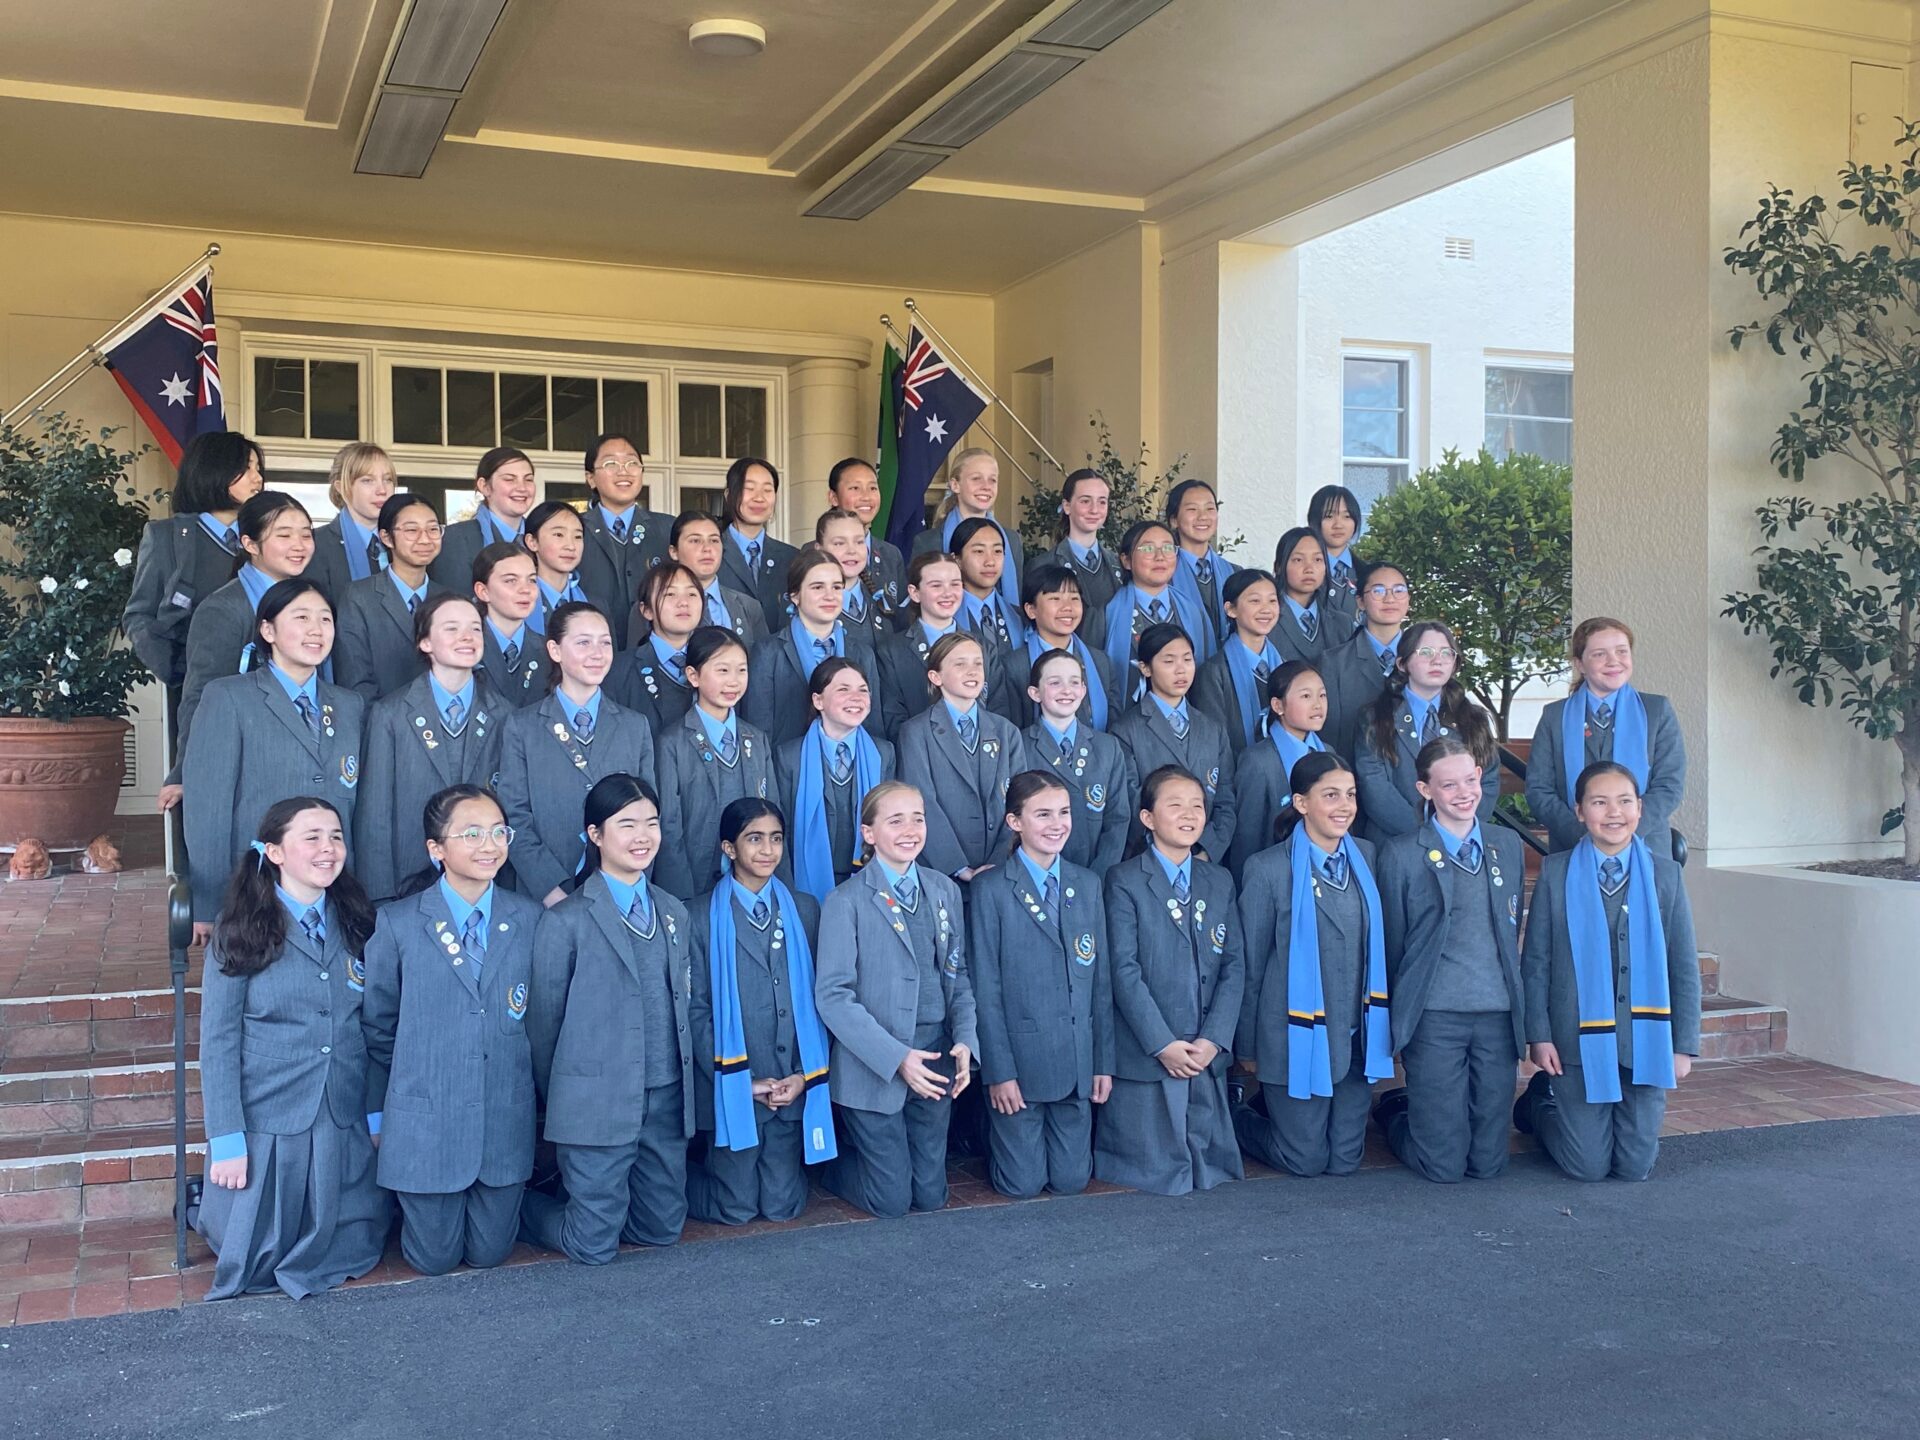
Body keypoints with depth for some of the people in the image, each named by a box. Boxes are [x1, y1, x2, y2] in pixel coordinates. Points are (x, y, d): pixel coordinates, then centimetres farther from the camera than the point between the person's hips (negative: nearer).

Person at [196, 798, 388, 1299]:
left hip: (345, 1127, 3)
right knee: (257, 1263, 9)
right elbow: (217, 1042, -8)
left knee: (355, 1253, 8)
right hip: (266, 1124, -3)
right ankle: (212, 1210, 40)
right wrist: (226, 1141, -11)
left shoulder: (357, 924, 4)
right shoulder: (242, 932, -7)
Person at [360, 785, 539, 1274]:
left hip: (506, 1120, 2)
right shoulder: (398, 923, -6)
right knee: (434, 1257, 11)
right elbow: (376, 1027, 2)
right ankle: (399, 1202, 39)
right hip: (425, 1121, -2)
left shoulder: (529, 919, 0)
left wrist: (538, 1105, 10)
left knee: (489, 1252, 12)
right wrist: (376, 1115, 6)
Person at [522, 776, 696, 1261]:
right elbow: (543, 1022, -2)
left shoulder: (674, 913, 10)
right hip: (598, 1103, -5)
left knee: (662, 1229, 11)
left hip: (668, 1098, 6)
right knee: (594, 1245, 1)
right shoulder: (566, 921, -8)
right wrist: (556, 1102, 4)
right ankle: (519, 1205, 28)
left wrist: (688, 1087, 13)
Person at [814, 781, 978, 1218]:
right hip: (873, 1067, -5)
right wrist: (895, 1057, -21)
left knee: (930, 1196, 12)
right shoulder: (846, 902, -11)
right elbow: (833, 996, -14)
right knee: (891, 1201, 1)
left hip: (935, 1059, 5)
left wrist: (964, 1039, -6)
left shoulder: (944, 891, 6)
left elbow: (958, 973, 11)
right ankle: (833, 1162, 30)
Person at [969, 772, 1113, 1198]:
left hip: (1077, 1062, 4)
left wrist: (1103, 1062, 5)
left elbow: (1101, 980, 8)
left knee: (1070, 1180, 9)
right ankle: (992, 1135, 34)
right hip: (1019, 1061, -4)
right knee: (1023, 1184, 4)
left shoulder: (1088, 885, 7)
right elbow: (985, 990, -7)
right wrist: (999, 1072, -10)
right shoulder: (991, 892, -7)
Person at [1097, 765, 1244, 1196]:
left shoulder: (1220, 882, 11)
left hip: (1207, 1056, 5)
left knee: (1209, 1165, 6)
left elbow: (1234, 966, 6)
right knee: (1156, 1172, -1)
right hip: (1145, 1057, -5)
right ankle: (1102, 1143, 24)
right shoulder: (1124, 881, -6)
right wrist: (1162, 1044, -15)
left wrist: (1214, 1039, -7)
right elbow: (1124, 970, -11)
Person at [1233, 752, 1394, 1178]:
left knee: (1344, 1160, 10)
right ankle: (1240, 1120, 32)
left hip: (1355, 1035, 5)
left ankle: (1275, 1107, 38)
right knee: (1305, 1159, 4)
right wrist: (1247, 1047, 1)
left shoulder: (1367, 857, 4)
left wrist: (1384, 1024, 11)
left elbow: (1378, 946, 12)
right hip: (1297, 1035, -5)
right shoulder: (1268, 868, -10)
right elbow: (1251, 963, -4)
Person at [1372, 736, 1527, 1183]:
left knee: (1488, 1163, 6)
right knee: (1444, 1166, -1)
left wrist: (1518, 1003, 16)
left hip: (1499, 1013, 4)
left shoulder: (1508, 845, 11)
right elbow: (1391, 945, 2)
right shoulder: (1401, 854, -3)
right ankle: (1393, 1111, 28)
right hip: (1435, 1017, -4)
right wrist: (1397, 1022, 6)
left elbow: (1512, 932, 19)